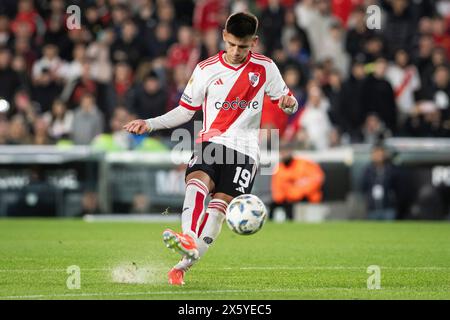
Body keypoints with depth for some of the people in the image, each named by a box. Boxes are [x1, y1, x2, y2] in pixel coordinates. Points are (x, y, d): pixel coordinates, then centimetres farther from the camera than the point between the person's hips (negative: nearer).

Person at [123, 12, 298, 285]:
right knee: (197, 182, -31)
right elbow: (186, 110, 14)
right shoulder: (206, 70, 6)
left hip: (244, 150, -1)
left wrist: (289, 103, -13)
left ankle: (184, 266, -17)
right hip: (210, 142, 1)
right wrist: (150, 124, 4)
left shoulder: (265, 67, 5)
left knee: (218, 206, -16)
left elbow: (287, 101, 12)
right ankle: (189, 240, -54)